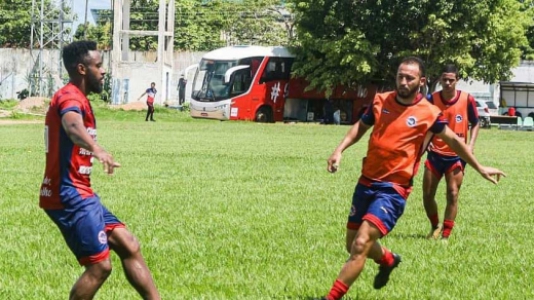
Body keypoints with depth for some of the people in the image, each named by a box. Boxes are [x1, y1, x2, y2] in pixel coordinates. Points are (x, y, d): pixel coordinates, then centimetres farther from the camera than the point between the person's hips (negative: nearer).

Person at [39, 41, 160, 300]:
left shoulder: (76, 98, 16)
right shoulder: (70, 97, -17)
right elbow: (72, 125, -40)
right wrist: (96, 149, -60)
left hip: (77, 194, 10)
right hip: (69, 195, -10)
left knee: (128, 246, 9)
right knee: (100, 265, -9)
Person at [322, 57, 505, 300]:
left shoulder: (429, 114, -7)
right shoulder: (380, 101, 2)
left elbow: (453, 140, 9)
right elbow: (360, 127, 19)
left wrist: (479, 168, 17)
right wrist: (339, 150, 3)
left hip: (393, 190, -5)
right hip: (366, 182, 5)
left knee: (360, 246, -19)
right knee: (352, 245, 17)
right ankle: (388, 260, 48)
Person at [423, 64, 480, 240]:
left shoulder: (467, 100, -8)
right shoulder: (431, 100, -6)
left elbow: (475, 124, 5)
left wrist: (471, 145, -9)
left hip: (456, 155, -1)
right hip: (435, 154, 2)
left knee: (452, 195, -5)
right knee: (427, 195, 4)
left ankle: (446, 236, 2)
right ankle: (435, 227, 29)